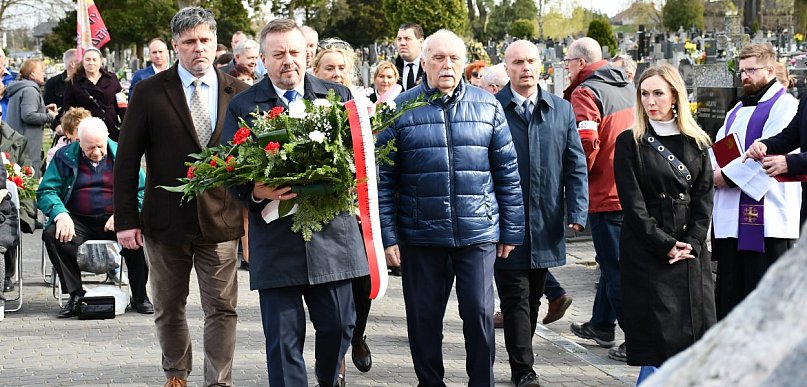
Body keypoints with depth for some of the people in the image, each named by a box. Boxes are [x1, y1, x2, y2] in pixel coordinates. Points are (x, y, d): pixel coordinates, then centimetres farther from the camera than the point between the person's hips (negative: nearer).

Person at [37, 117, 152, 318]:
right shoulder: (64, 157, 6)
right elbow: (46, 191, 2)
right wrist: (61, 214, -19)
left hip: (115, 219, -1)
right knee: (52, 234, -29)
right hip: (77, 220, 1)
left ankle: (139, 296, -13)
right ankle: (76, 296, -19)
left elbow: (143, 191, 2)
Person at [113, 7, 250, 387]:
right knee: (169, 309, 14)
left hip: (221, 220, 0)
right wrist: (126, 219, -5)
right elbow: (127, 160, -1)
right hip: (166, 221, 0)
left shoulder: (238, 92, 2)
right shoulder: (149, 92, -2)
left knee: (222, 309, 0)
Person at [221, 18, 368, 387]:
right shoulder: (242, 106, 3)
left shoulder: (338, 96, 8)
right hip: (275, 237, -2)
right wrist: (255, 191, -19)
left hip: (332, 232, 2)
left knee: (338, 324, 11)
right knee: (283, 337, -1)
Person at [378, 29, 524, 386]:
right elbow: (384, 178, 1)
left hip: (478, 232, 0)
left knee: (479, 313, -1)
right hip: (419, 234, 0)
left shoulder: (487, 106, 4)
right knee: (423, 317, 7)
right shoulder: (401, 109, 1)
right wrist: (387, 235, -5)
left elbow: (507, 172, 7)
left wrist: (511, 231, 4)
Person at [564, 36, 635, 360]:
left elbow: (586, 143, -24)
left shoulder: (586, 93, -13)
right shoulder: (627, 87, 12)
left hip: (606, 193, -8)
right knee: (612, 260, 20)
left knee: (617, 267, -4)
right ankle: (601, 325, 32)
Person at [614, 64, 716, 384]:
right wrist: (665, 245, -12)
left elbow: (704, 198, 5)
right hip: (647, 254, -3)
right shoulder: (630, 143, -1)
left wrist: (692, 244, -9)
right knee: (658, 344, -6)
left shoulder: (697, 143, 10)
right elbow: (633, 203, -7)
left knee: (692, 339, 2)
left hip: (690, 252, 4)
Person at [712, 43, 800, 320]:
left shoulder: (783, 105, -5)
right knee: (730, 291, 10)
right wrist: (715, 171, -3)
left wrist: (728, 175, -14)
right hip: (732, 214, 8)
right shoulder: (738, 110, 23)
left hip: (765, 213, -8)